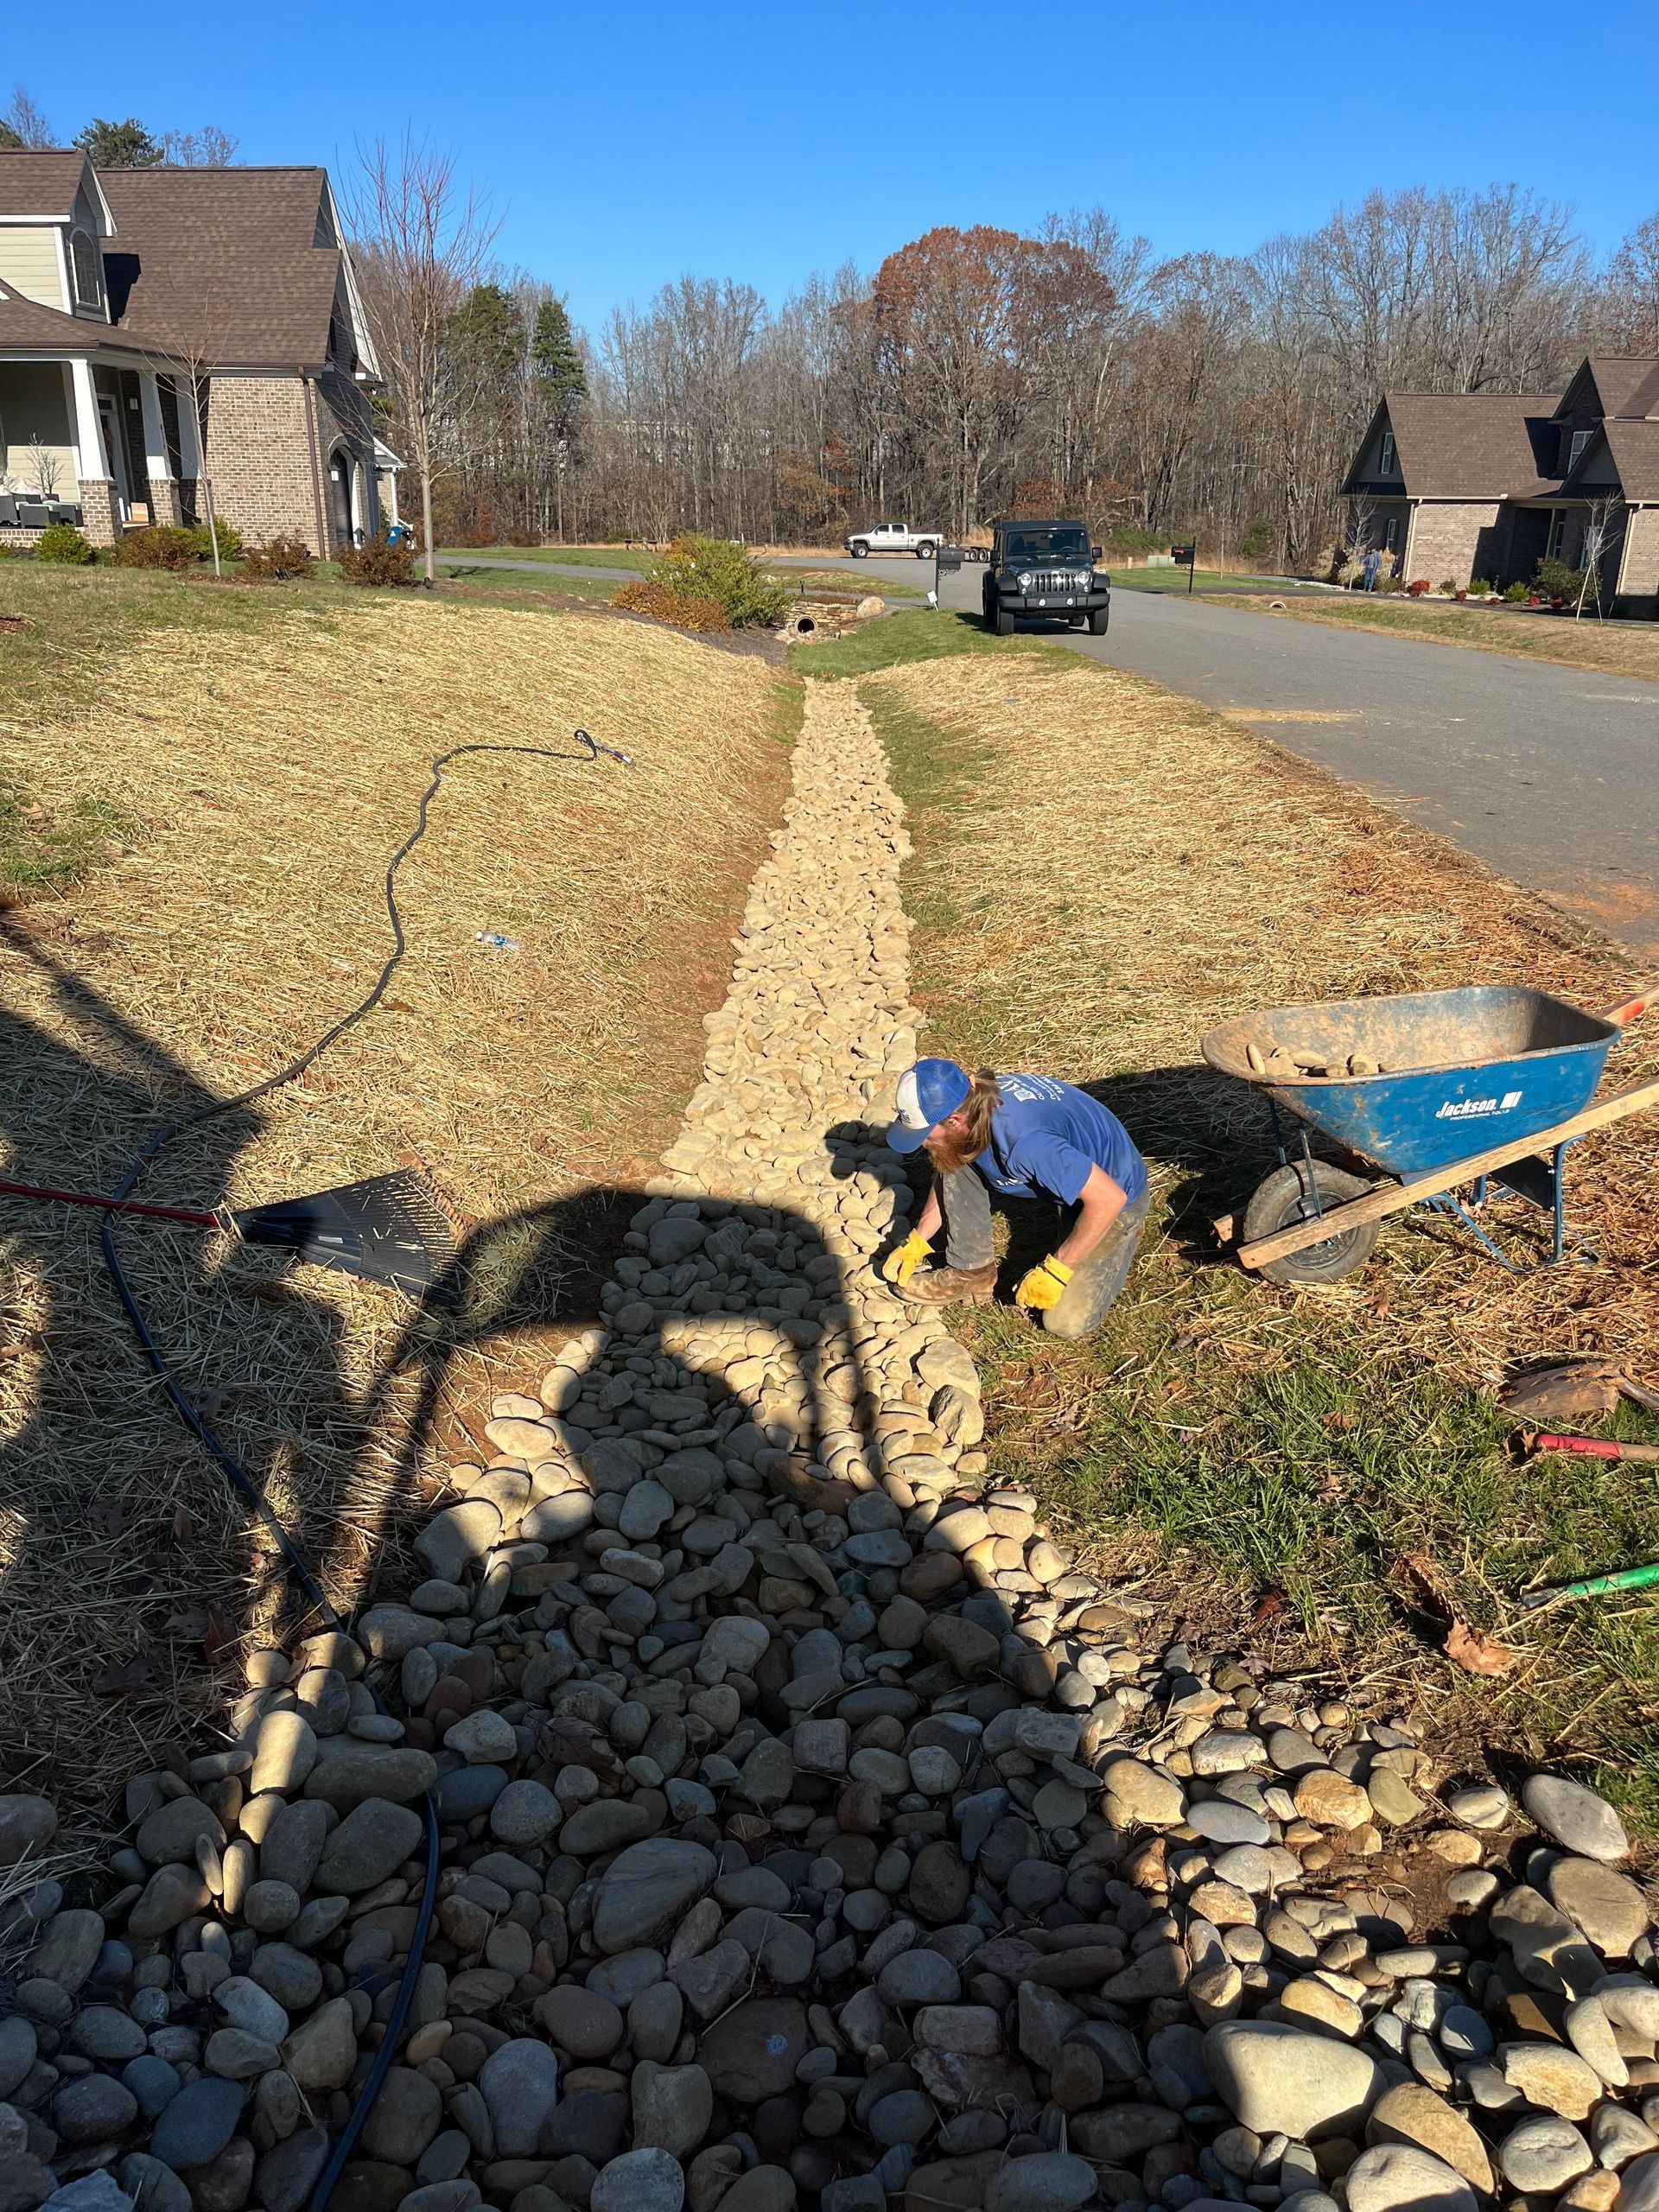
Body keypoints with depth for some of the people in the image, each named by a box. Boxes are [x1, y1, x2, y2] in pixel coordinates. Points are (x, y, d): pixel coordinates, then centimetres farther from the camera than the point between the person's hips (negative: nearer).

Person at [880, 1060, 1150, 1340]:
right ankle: (971, 1272, 2)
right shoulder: (971, 1102, -16)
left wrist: (1055, 1271, -26)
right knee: (955, 1161, -10)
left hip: (1115, 1192, -7)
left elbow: (1109, 1198, -35)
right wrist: (917, 1240, 1)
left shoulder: (1026, 1143, -42)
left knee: (1066, 1322, -13)